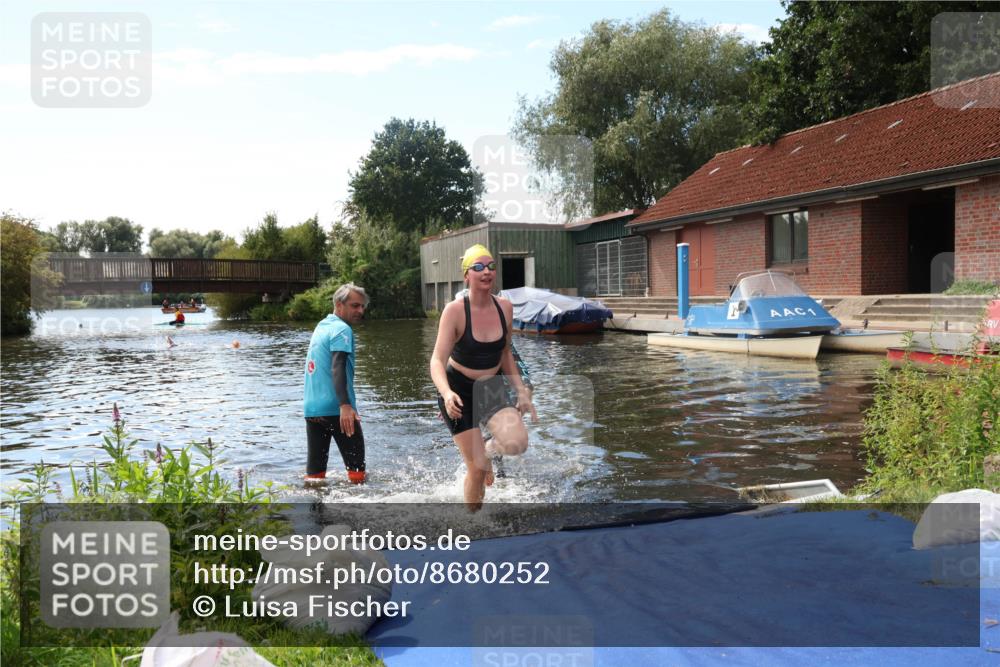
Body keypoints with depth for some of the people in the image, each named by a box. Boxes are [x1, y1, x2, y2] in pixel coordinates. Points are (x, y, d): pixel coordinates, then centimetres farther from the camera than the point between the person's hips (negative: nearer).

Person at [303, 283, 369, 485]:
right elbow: (337, 367, -22)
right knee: (357, 467, 0)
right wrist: (345, 405, -32)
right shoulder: (341, 329, -8)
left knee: (314, 469, 8)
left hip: (312, 408, 8)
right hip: (336, 408, -8)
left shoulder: (321, 326, 18)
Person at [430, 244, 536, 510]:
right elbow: (438, 361, -22)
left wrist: (522, 391, 5)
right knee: (477, 468, -5)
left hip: (493, 388, 4)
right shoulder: (454, 311, -18)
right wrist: (446, 394, -41)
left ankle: (488, 449, 15)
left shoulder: (505, 307, -5)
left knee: (517, 443, -21)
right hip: (459, 391, -3)